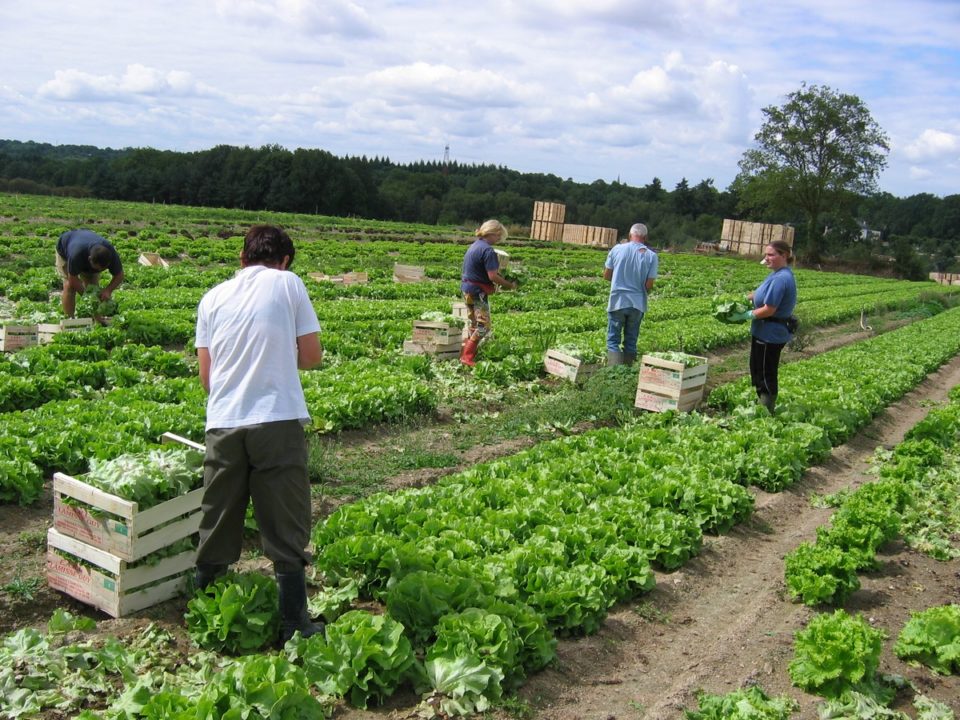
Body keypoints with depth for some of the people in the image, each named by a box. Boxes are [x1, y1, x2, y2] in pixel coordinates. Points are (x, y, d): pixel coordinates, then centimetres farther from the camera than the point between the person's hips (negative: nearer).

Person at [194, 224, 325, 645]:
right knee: (286, 527, 5)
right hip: (278, 421, -3)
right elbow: (312, 356, 5)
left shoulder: (213, 297, 13)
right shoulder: (288, 283, 5)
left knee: (217, 524, 15)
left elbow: (205, 376, 9)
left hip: (223, 422, 3)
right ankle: (293, 623, 11)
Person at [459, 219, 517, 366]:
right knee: (483, 326, -6)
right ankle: (468, 357, -8)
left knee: (473, 324, 17)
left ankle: (467, 353, 22)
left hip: (467, 289, 10)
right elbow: (492, 276, -22)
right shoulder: (488, 250, -18)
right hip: (477, 292, -10)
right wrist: (510, 285, -10)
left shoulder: (474, 245, 12)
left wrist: (499, 276, 11)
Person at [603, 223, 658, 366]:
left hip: (617, 302, -1)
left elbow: (606, 276, 3)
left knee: (613, 340, 2)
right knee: (631, 342, 13)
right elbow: (649, 286, -6)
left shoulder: (617, 249, -4)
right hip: (638, 304, 1)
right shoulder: (651, 256, -4)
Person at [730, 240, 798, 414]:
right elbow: (761, 294, 21)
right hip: (765, 332, 10)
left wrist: (745, 315, -17)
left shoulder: (781, 279, -24)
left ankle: (767, 410, 14)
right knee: (757, 370, 20)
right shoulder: (777, 274, 8)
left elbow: (769, 310, -25)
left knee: (766, 373, 2)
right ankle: (762, 404, 33)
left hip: (770, 335, -10)